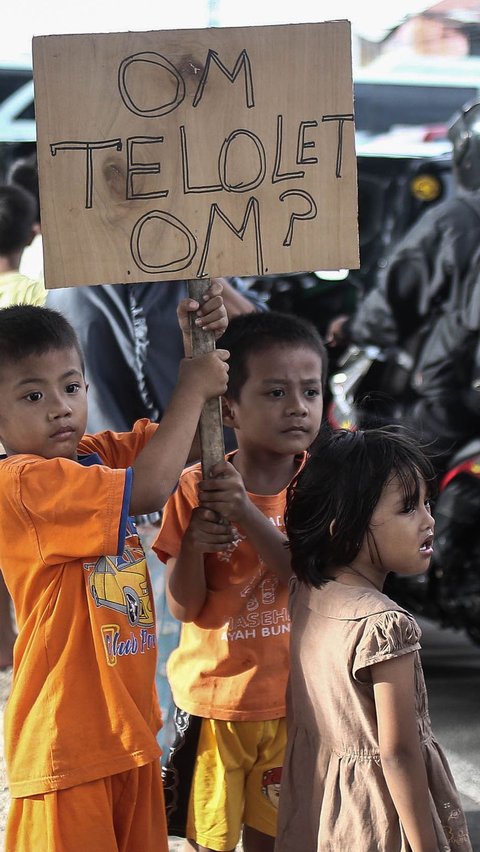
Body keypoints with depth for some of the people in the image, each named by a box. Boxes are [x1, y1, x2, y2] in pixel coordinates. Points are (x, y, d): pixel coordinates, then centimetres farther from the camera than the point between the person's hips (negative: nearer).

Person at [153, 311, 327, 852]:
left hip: (288, 693, 2)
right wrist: (193, 541, -30)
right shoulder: (196, 487, -11)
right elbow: (183, 607, -10)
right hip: (215, 692, -2)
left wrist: (247, 515, -30)